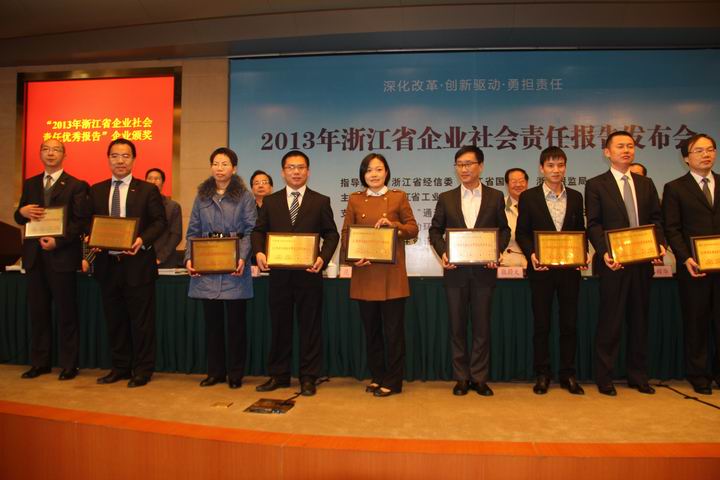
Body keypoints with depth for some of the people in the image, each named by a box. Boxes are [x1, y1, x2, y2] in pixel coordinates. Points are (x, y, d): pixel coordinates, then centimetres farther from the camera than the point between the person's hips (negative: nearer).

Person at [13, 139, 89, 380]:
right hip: (35, 256, 5)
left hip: (62, 255, -5)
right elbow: (19, 218, 15)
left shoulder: (76, 186, -1)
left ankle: (69, 365, 10)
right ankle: (39, 362, 21)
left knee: (66, 313, 1)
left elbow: (80, 221, -7)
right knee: (38, 312, 10)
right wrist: (23, 211, -8)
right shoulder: (30, 184, 16)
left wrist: (58, 241, -19)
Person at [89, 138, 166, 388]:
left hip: (137, 262, -4)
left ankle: (142, 370, 13)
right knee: (114, 319, 13)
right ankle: (120, 367, 25)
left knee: (141, 319, 2)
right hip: (107, 263, 4)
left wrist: (142, 240, -18)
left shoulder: (148, 190, 1)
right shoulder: (96, 190, 12)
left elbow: (159, 222, -3)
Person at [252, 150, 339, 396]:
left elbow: (331, 234, 2)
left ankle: (308, 377, 16)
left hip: (309, 273, -2)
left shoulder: (321, 201, 5)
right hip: (279, 273, 2)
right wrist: (259, 252, -11)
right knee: (279, 325, 11)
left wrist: (323, 258, -15)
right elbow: (259, 231, 8)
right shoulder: (270, 201, 10)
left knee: (310, 326, 4)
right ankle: (278, 375, 24)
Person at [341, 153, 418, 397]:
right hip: (364, 273, 2)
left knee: (393, 329, 1)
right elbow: (346, 234, 8)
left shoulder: (399, 197, 6)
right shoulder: (355, 200, 11)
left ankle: (392, 381, 13)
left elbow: (413, 230, 5)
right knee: (371, 329, 9)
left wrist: (392, 224, -14)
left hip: (392, 274, -2)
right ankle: (377, 377, 23)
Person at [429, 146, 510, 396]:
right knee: (457, 325, 6)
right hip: (455, 270, 1)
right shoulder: (446, 198, 6)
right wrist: (442, 253, -8)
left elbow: (504, 230, 8)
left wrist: (496, 252, -10)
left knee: (482, 325, 5)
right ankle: (461, 378, 18)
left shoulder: (495, 196, 5)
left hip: (484, 270, -1)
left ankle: (479, 378, 17)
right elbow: (435, 230, 9)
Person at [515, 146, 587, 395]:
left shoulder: (575, 197, 10)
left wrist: (583, 253, -7)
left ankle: (568, 374, 19)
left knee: (569, 323, 7)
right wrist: (531, 254, -17)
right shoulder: (529, 197, 1)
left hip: (570, 269, 3)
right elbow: (521, 233, 0)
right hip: (541, 269, -2)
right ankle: (542, 375, 17)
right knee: (541, 324, 5)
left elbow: (581, 231, 12)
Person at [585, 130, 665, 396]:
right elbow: (594, 224, -7)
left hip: (642, 262, 5)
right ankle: (604, 378, 13)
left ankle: (638, 376, 26)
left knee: (639, 320, 12)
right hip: (614, 263, -5)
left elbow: (656, 219, 11)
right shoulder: (596, 185, -1)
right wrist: (605, 252, -21)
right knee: (610, 321, 1)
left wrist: (660, 244, -7)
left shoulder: (646, 184, 14)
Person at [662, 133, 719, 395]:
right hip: (694, 266, -2)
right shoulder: (675, 188, 3)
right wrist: (686, 259, -13)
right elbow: (671, 229, -2)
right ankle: (698, 374, 19)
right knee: (696, 323, 6)